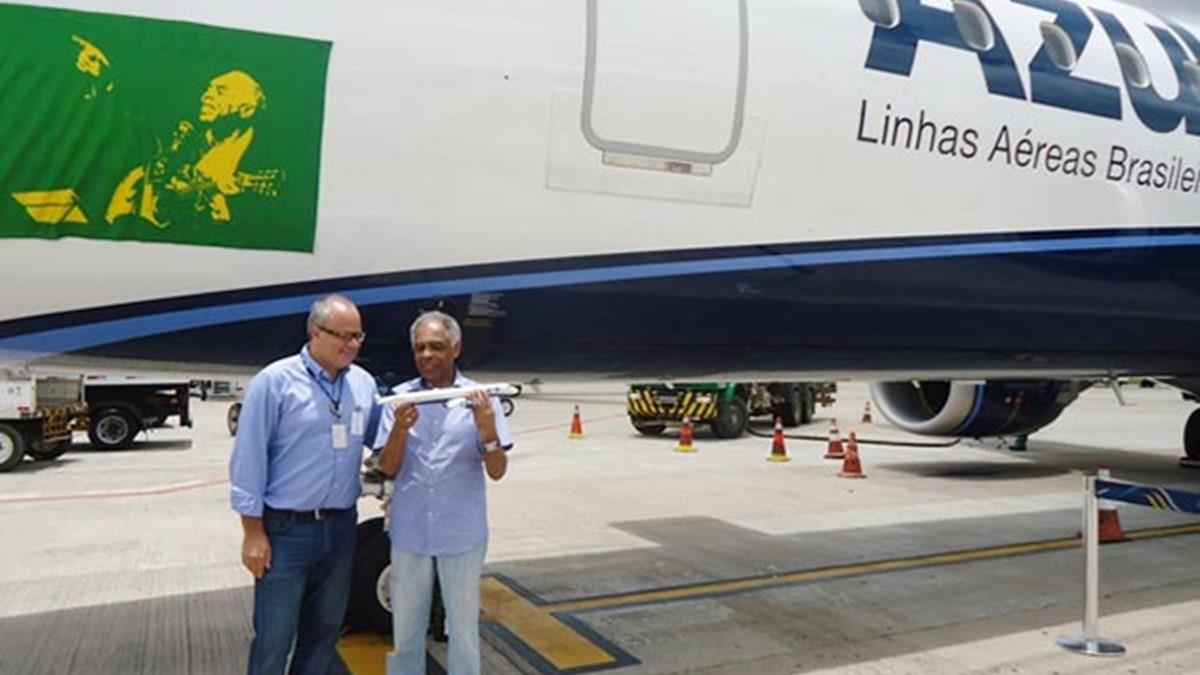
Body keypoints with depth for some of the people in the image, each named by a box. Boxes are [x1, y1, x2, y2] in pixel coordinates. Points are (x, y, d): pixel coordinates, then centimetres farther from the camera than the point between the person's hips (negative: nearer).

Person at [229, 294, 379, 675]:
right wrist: (253, 532, -11)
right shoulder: (275, 381, -10)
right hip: (286, 530, -5)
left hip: (340, 528, 5)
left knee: (325, 629, 17)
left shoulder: (364, 383, 5)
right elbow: (249, 459, -10)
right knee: (274, 637, 3)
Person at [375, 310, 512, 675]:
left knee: (464, 627, 14)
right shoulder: (400, 397, -2)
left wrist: (488, 430, -26)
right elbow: (387, 469, -4)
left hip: (462, 534, -1)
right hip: (409, 532, 1)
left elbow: (497, 472, -8)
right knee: (405, 628, 17)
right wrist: (400, 429, -22)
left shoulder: (479, 399, -5)